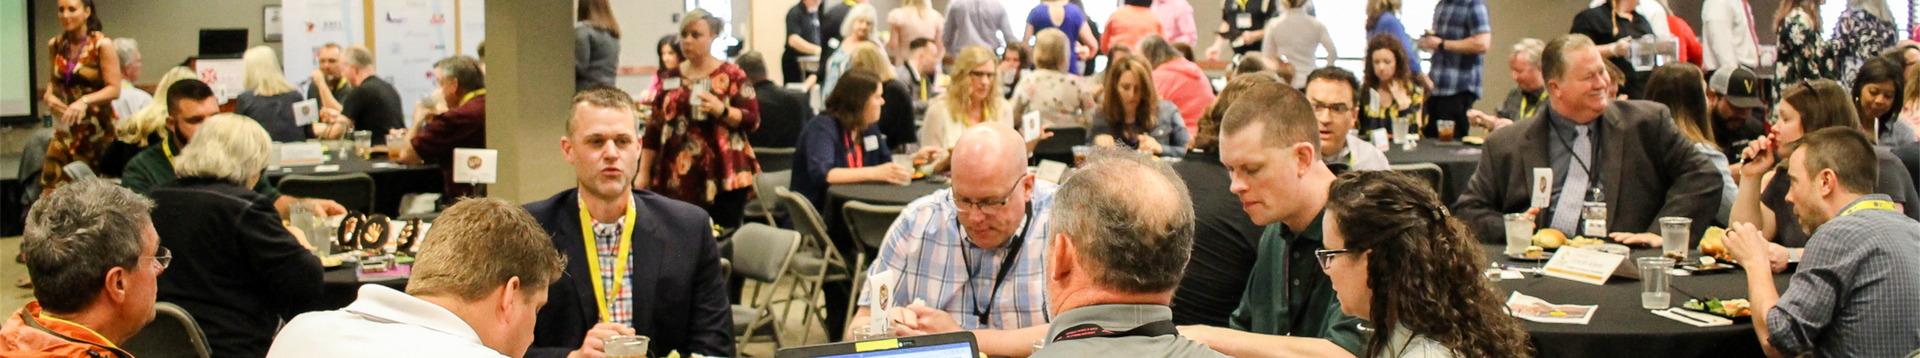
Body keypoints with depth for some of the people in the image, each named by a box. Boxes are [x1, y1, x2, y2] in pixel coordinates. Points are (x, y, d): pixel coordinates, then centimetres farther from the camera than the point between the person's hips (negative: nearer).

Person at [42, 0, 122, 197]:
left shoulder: (102, 45, -8)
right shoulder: (55, 45, 7)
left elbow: (114, 89, -12)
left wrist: (85, 101, -27)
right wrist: (49, 95, -1)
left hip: (96, 127, -4)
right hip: (65, 127, 4)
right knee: (52, 189, -6)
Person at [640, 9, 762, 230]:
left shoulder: (731, 76, 3)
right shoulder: (670, 78, 14)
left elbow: (752, 120, -2)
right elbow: (653, 129, 15)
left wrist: (722, 111, -18)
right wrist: (644, 173, 10)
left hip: (722, 178, -3)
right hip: (676, 179, 3)